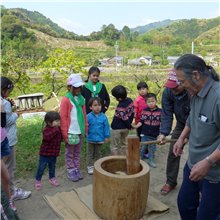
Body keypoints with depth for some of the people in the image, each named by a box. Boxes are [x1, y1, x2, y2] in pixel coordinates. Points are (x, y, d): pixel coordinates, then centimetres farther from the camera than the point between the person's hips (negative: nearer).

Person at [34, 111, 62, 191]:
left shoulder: (58, 129, 1)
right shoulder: (46, 129, -21)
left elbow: (61, 138, 3)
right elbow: (47, 137, -40)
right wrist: (55, 129, -38)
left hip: (54, 153, 6)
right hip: (45, 153, -6)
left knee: (52, 166, 21)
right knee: (41, 167, 6)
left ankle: (52, 178, 40)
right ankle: (38, 180, 24)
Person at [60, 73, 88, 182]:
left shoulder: (81, 98, 6)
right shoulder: (66, 99, -11)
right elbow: (63, 118, -12)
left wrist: (86, 128, 6)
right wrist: (65, 134, -13)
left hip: (79, 131, 5)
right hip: (70, 132, -5)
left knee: (77, 153, 16)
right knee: (70, 153, 10)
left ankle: (77, 170, 29)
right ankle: (70, 171, 22)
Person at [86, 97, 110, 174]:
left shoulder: (103, 117, -8)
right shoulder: (88, 116, -12)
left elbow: (106, 127, -4)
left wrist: (106, 137, -3)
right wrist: (86, 134, -8)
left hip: (100, 139, 1)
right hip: (91, 139, -1)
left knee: (97, 154, 18)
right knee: (90, 154, 13)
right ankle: (90, 167, 25)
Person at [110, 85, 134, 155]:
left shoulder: (120, 107, -29)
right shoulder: (130, 100, -6)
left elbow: (125, 118, -21)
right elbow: (132, 113, 3)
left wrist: (129, 126, -3)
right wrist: (130, 124, 11)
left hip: (117, 128, -8)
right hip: (126, 128, 9)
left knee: (114, 146, 8)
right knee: (123, 144, 24)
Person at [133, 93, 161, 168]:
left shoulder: (160, 111, -7)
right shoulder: (144, 111, -4)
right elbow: (141, 121, -1)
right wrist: (136, 126, -17)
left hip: (154, 134, 0)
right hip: (145, 134, 0)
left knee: (152, 149, 15)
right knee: (142, 147, 14)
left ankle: (151, 160, 31)